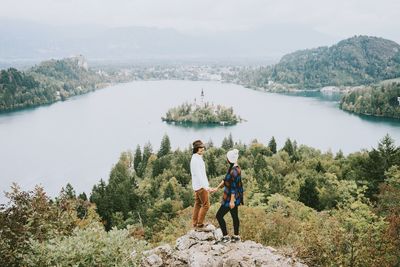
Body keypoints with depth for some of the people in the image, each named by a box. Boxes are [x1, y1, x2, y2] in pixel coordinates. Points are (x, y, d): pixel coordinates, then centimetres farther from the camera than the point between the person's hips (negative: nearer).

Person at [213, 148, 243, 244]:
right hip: (234, 197, 10)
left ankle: (226, 237, 4)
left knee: (219, 215, -2)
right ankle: (236, 236, 27)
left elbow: (233, 187, -24)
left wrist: (231, 201, -23)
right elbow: (225, 180, 18)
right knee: (234, 216, 17)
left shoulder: (234, 171, -23)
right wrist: (217, 188, 21)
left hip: (231, 197, -10)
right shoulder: (233, 168, 7)